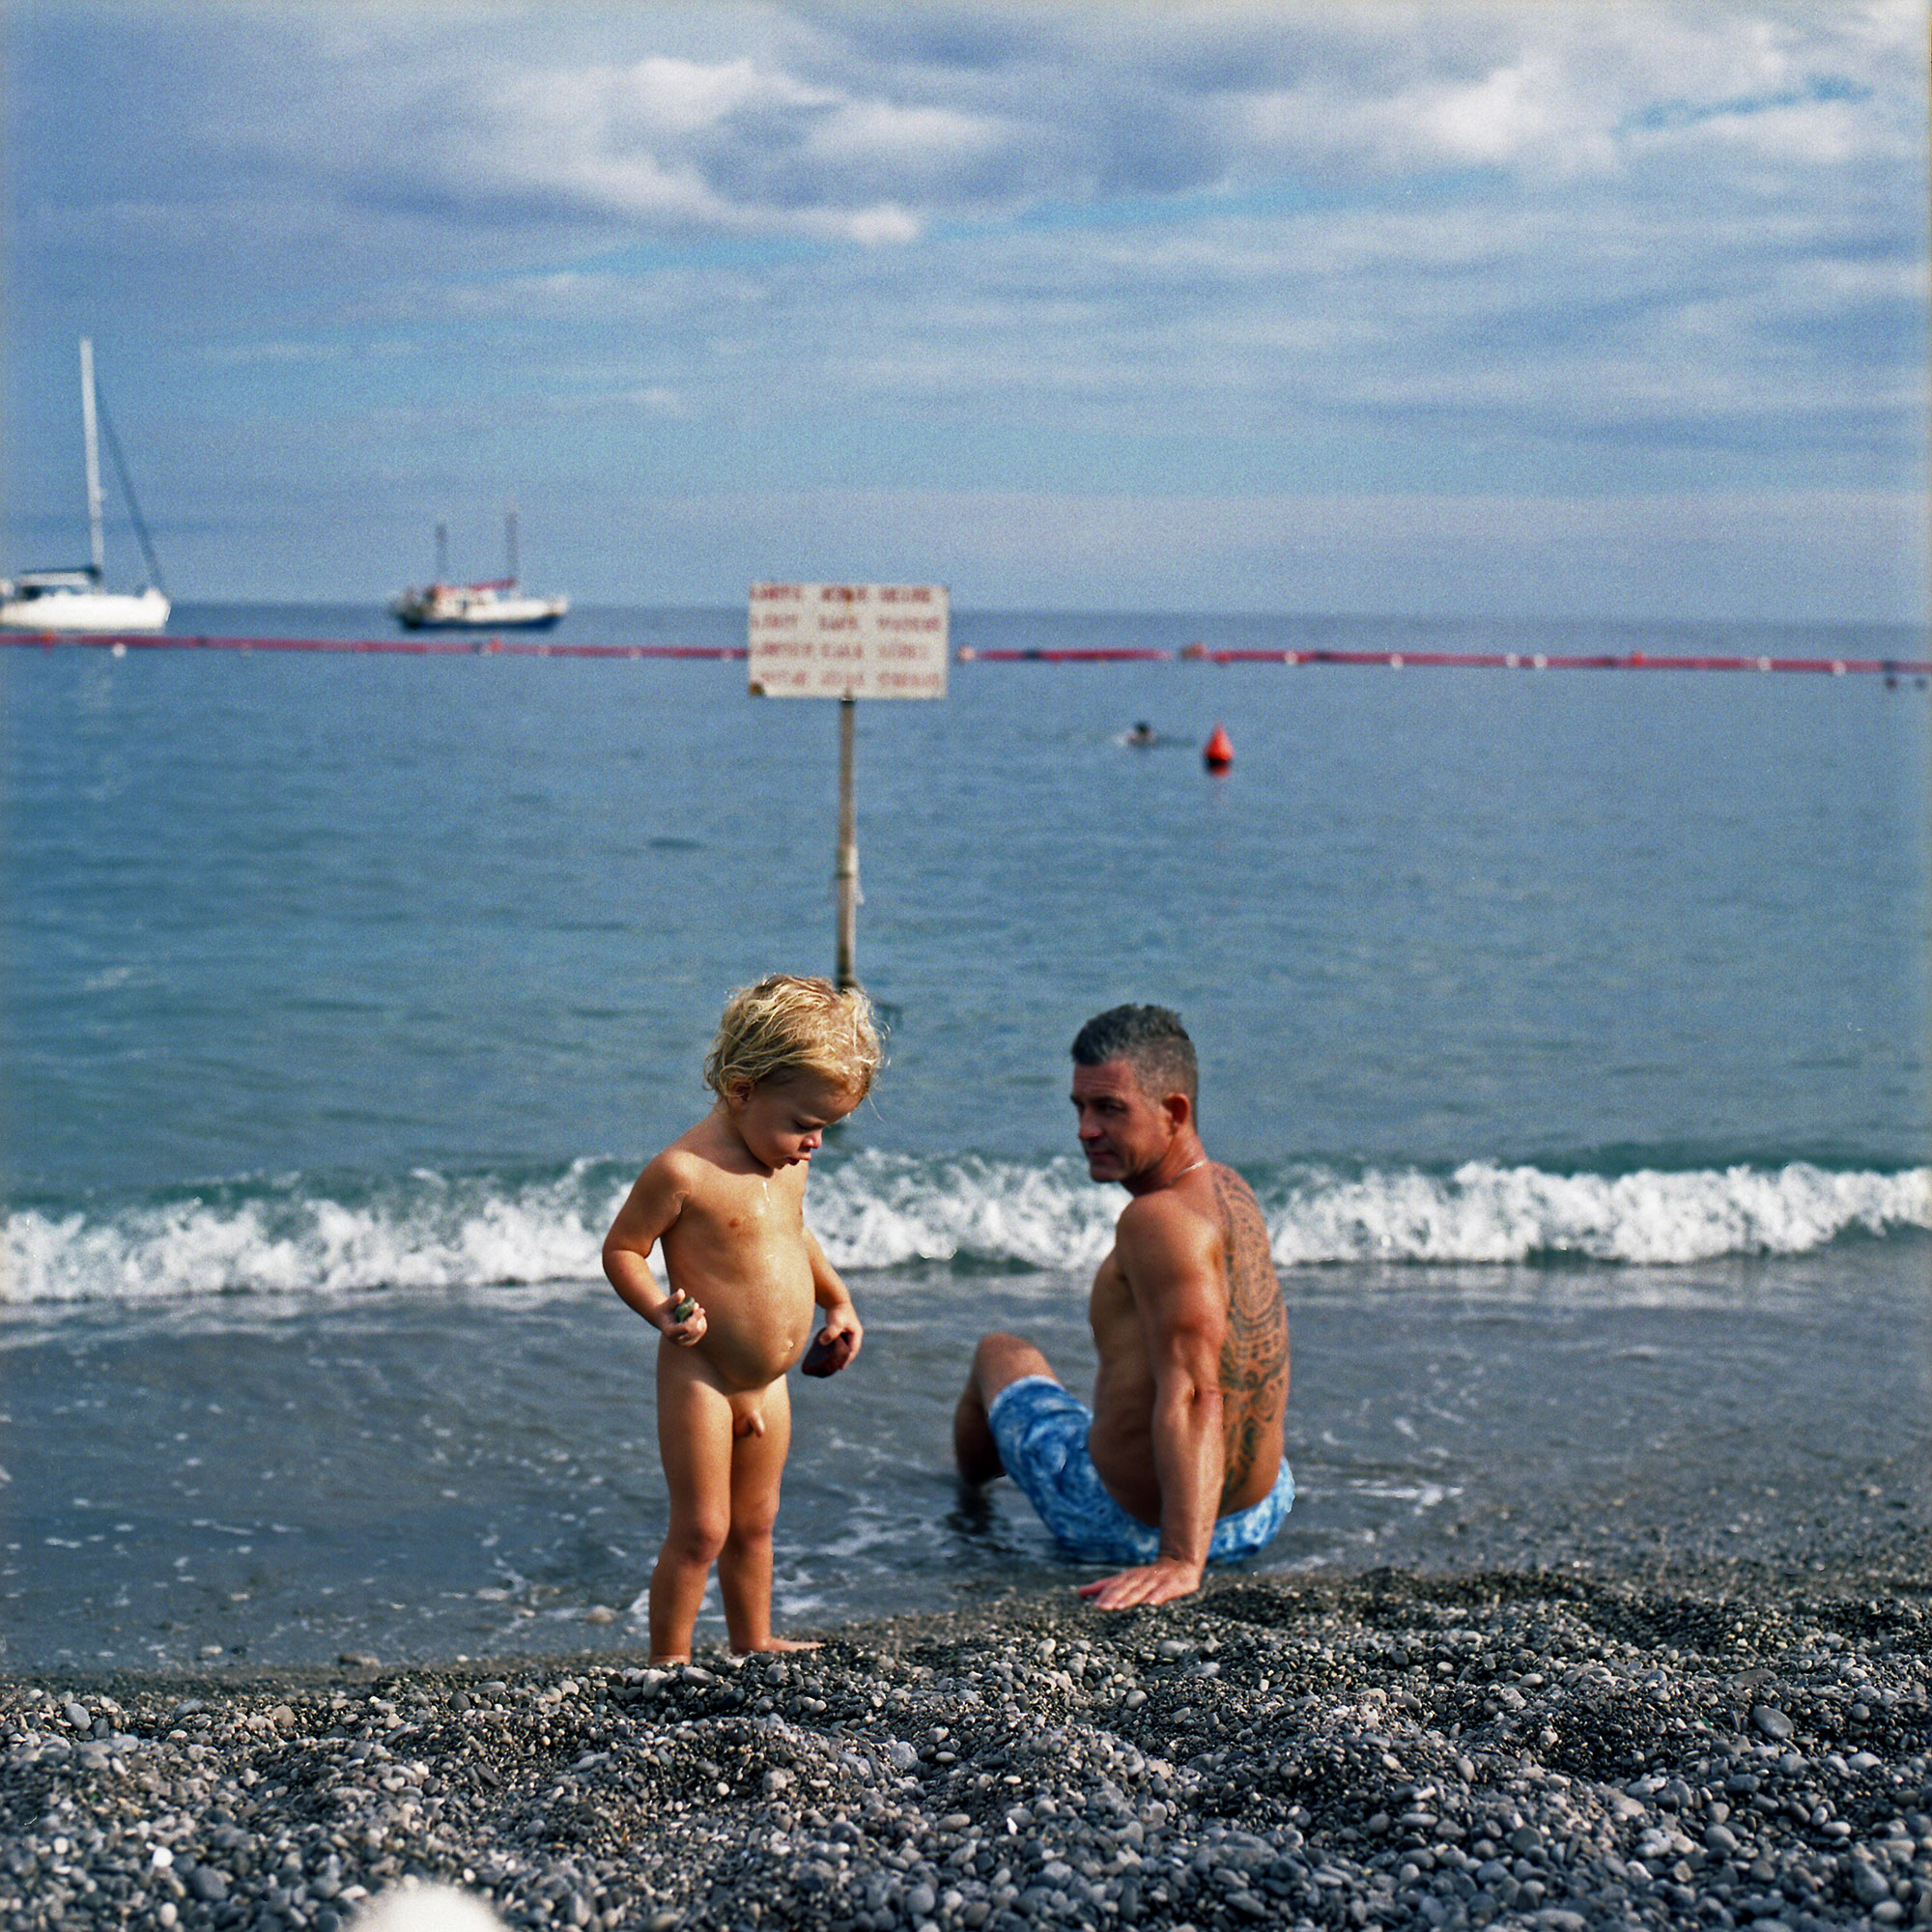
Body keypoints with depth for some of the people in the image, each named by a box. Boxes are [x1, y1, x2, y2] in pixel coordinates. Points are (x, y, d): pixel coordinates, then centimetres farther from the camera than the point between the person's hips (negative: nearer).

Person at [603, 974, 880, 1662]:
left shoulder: (788, 1160, 5)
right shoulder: (685, 1171, -21)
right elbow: (620, 1248, -14)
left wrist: (838, 1303, 24)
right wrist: (661, 1312, -28)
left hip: (767, 1386, 8)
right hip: (701, 1382, -8)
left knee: (754, 1524, 19)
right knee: (700, 1531, -4)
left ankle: (754, 1644, 33)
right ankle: (668, 1662, 8)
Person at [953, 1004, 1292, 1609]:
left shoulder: (1156, 1220, -26)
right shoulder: (1229, 1190, 1)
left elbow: (1192, 1395, -36)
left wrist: (1180, 1562, -41)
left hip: (1129, 1528, -7)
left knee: (1001, 1354, 21)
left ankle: (971, 1489, 55)